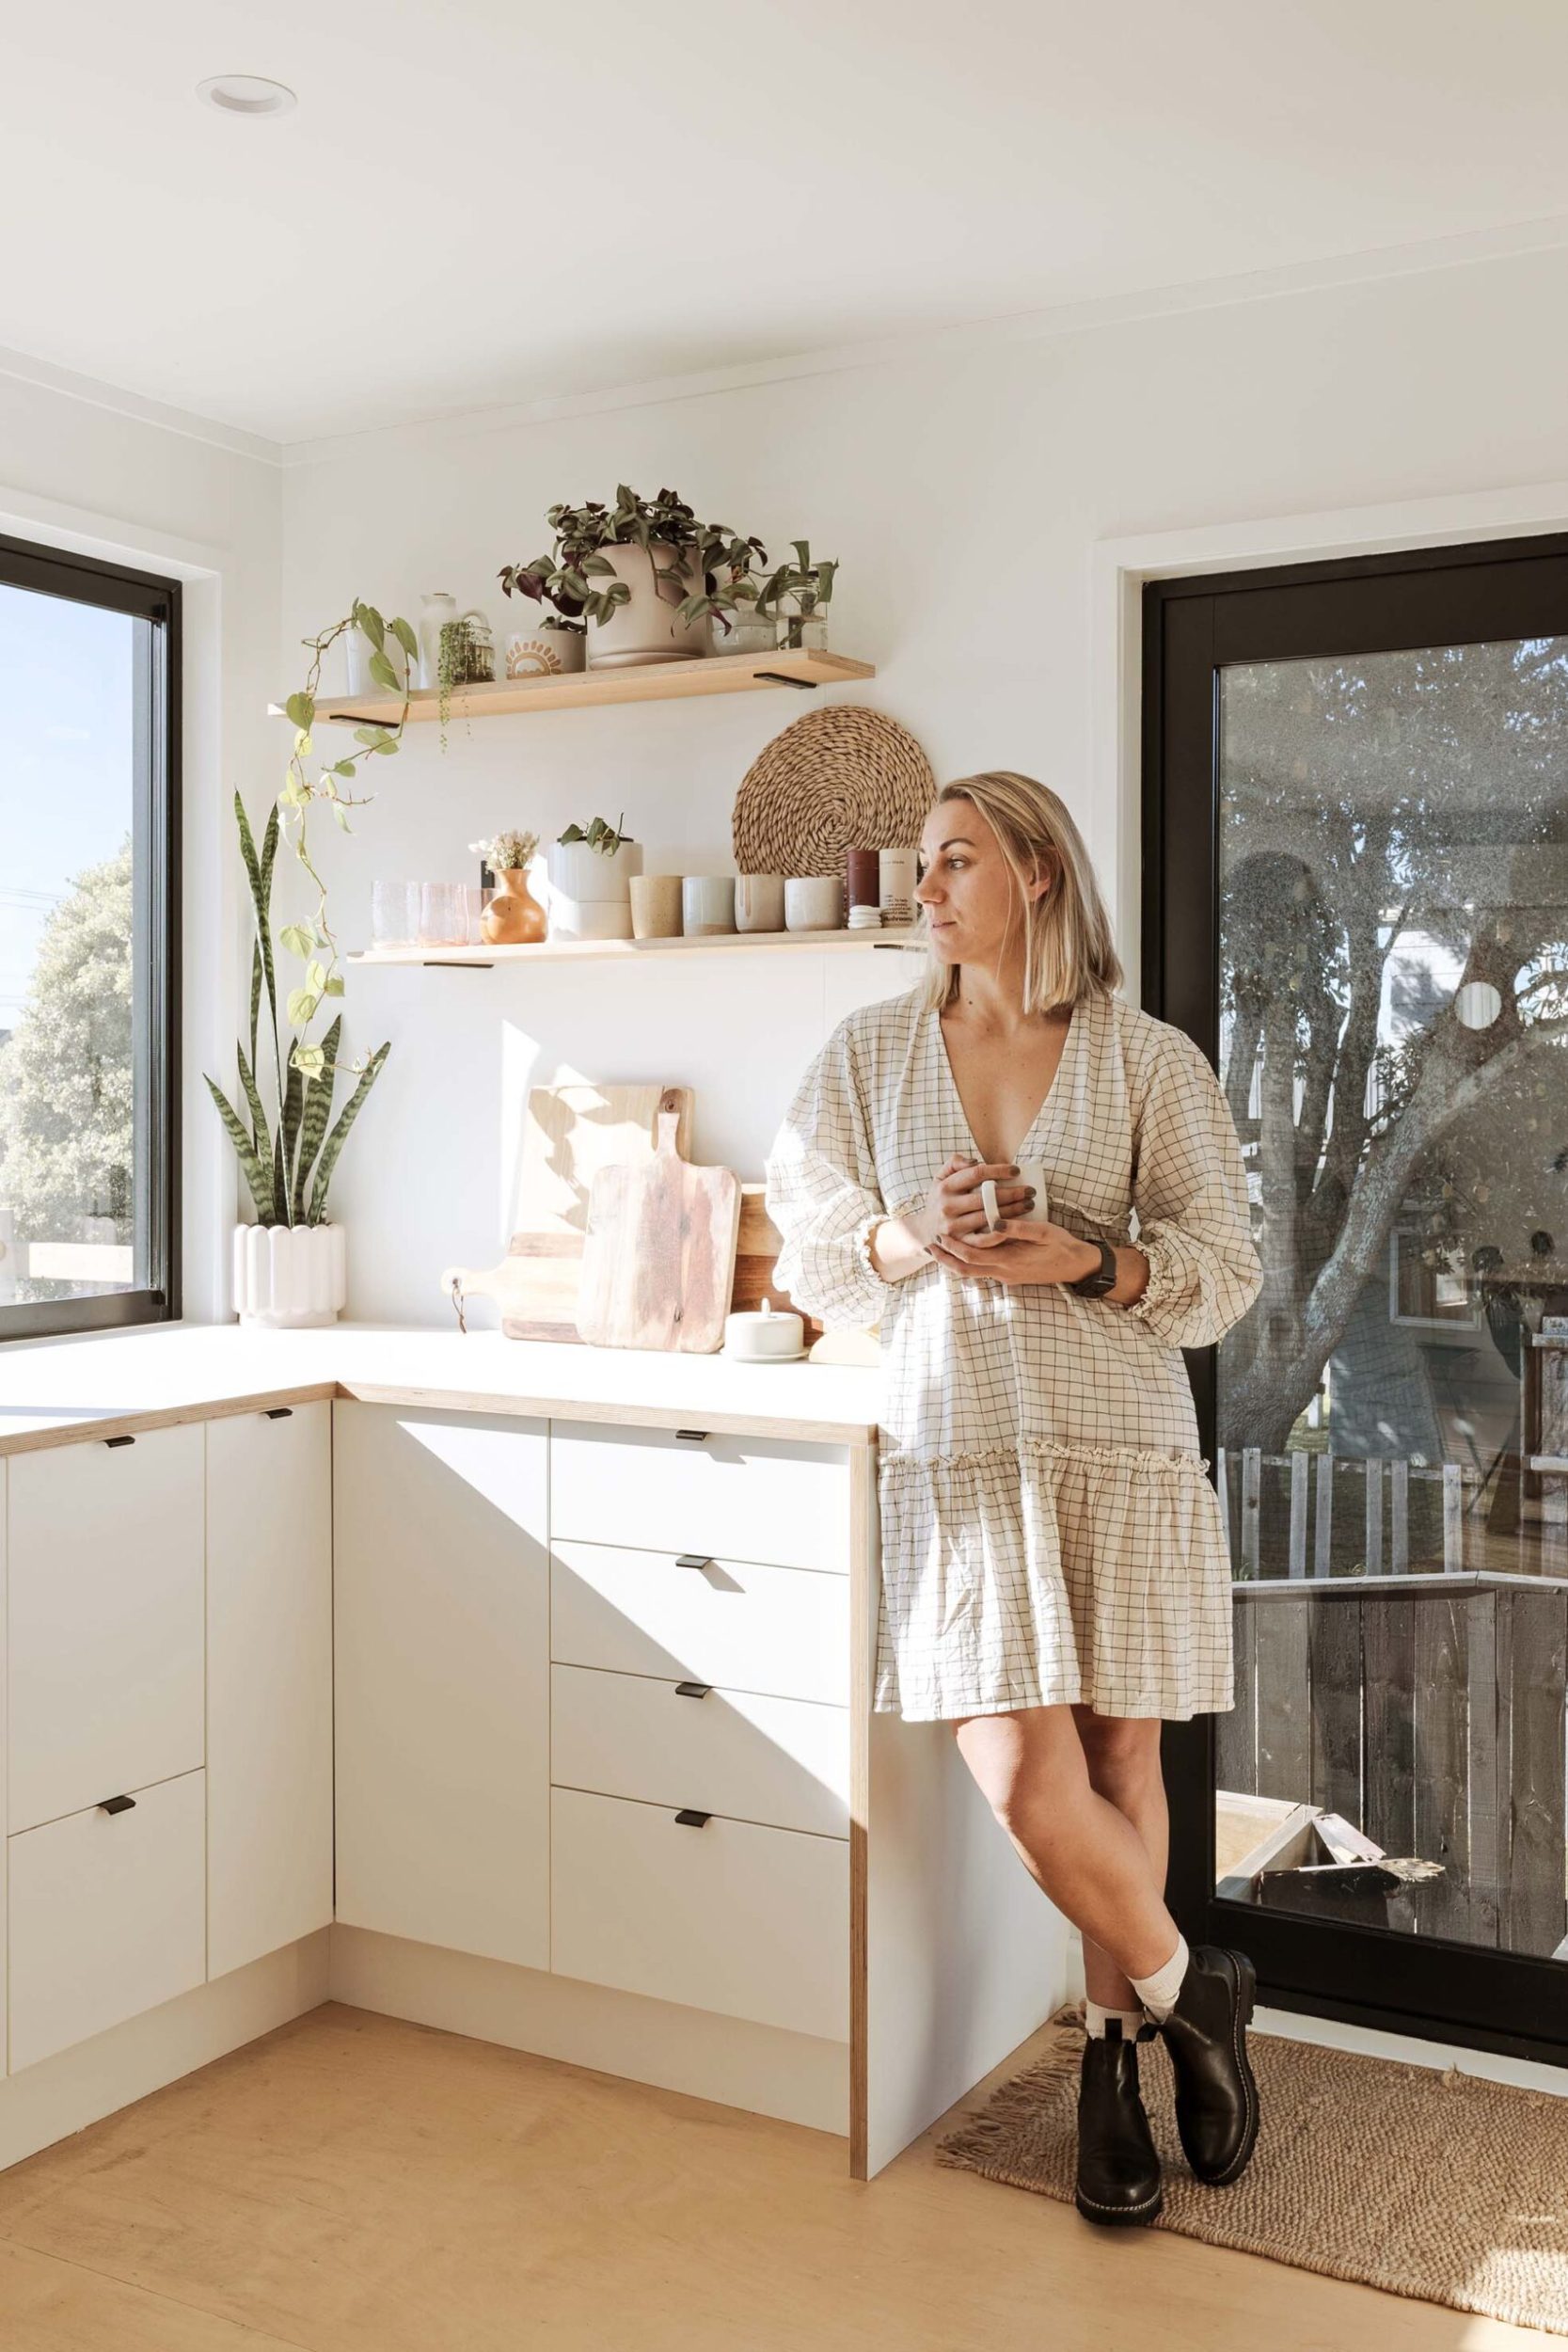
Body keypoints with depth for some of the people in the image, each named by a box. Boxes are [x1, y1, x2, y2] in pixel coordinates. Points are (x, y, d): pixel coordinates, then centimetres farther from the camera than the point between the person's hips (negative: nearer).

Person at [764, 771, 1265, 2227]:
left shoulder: (1148, 1061, 2)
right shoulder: (871, 1050, 8)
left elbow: (1224, 1268, 3)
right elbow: (813, 1253, 9)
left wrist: (1088, 1264, -14)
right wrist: (913, 1238, -11)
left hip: (1121, 1451, 0)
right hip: (957, 1453, 1)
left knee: (1118, 1764, 8)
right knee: (1027, 1785, -9)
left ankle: (1115, 2051, 31)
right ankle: (1189, 1994, 19)